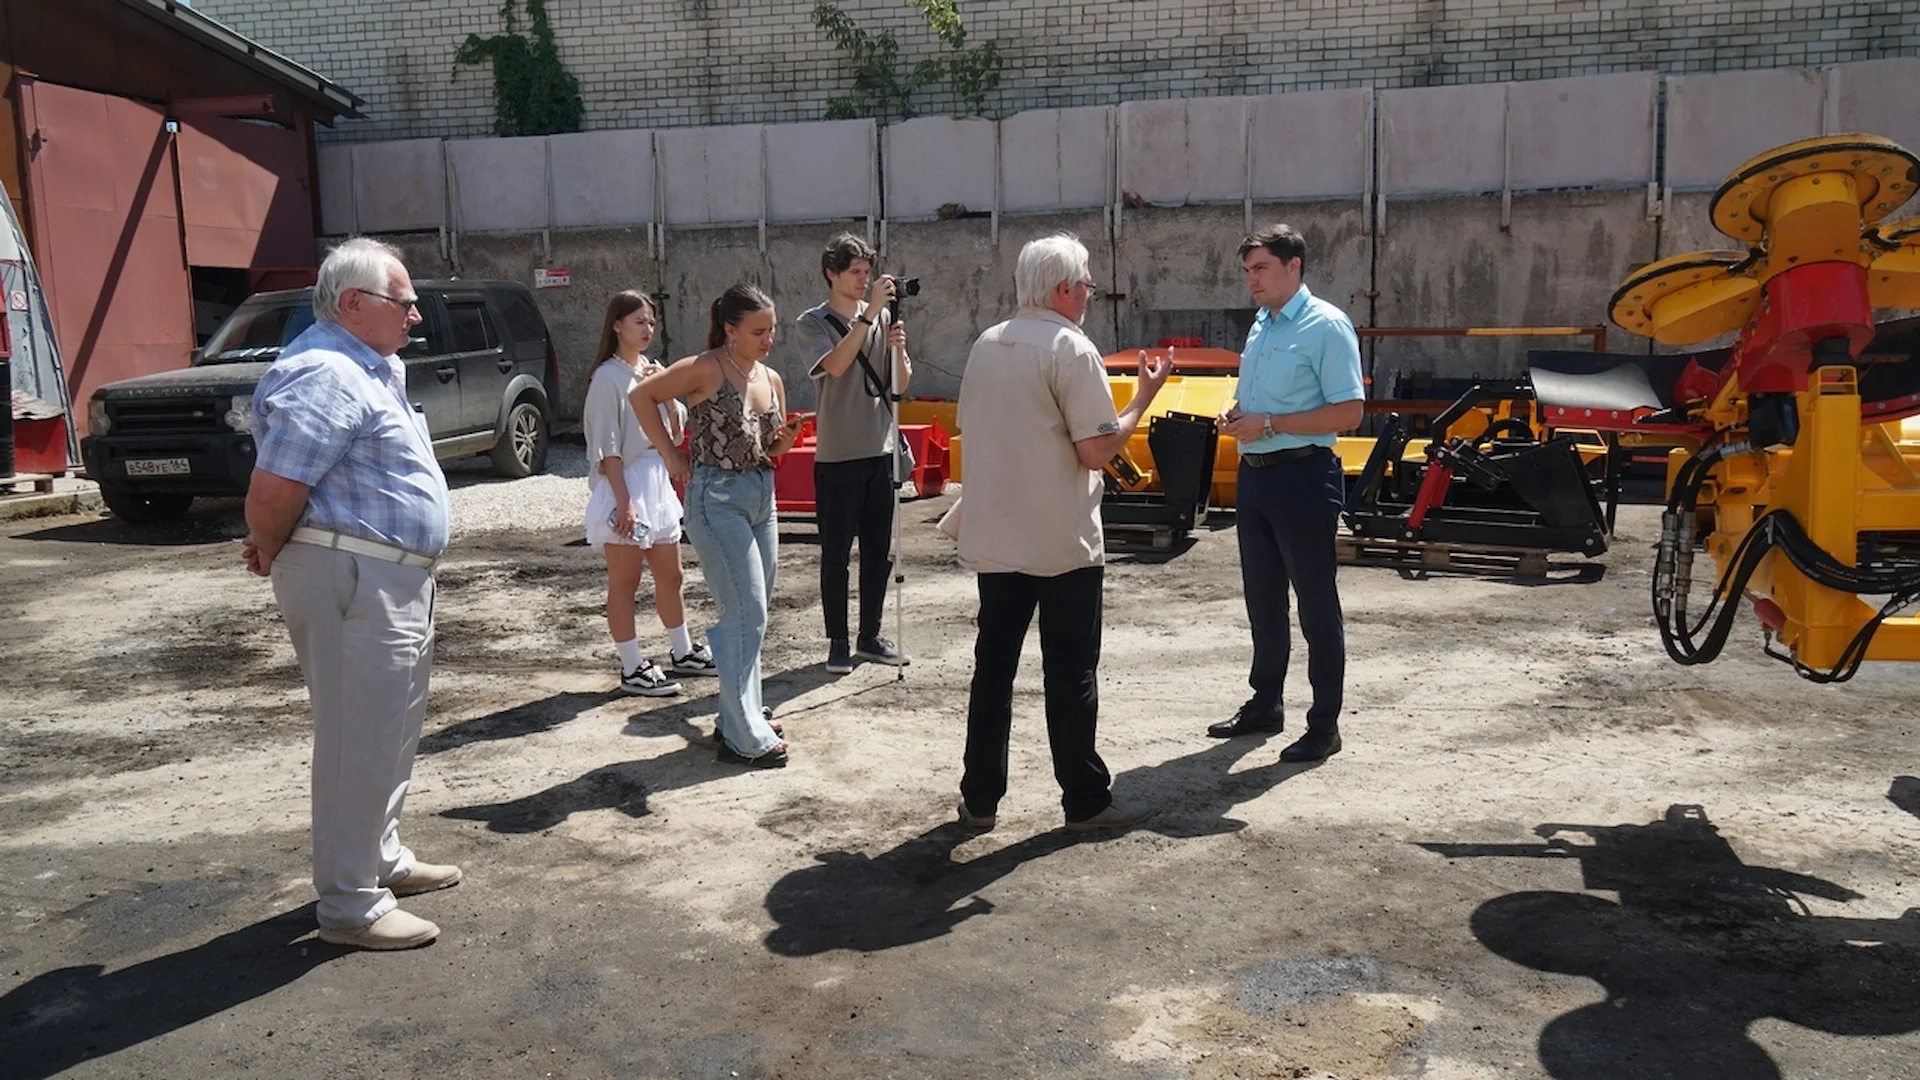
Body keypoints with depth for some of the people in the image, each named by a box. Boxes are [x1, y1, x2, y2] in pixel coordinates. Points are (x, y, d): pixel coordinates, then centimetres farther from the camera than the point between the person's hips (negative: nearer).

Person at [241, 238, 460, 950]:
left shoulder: (371, 369, 15)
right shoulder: (326, 375, -18)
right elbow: (272, 493, -23)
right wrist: (272, 557, -4)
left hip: (397, 581, 11)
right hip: (353, 579, -10)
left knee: (394, 730, 20)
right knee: (360, 743, -3)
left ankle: (383, 859, 35)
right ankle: (351, 905, 8)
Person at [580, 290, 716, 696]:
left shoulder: (652, 372, 11)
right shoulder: (608, 377, -11)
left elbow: (675, 432, 10)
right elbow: (608, 447, -15)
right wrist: (623, 501, -19)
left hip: (658, 481, 8)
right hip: (625, 485, -8)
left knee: (670, 576, 16)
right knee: (625, 583, 1)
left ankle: (682, 653, 29)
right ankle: (632, 669, 7)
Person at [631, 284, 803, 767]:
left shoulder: (772, 379, 8)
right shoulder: (706, 369, -12)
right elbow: (641, 395, -10)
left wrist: (787, 438, -5)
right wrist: (671, 455, -11)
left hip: (762, 496, 8)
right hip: (718, 498, -8)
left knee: (751, 615, 15)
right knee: (747, 616, -7)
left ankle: (741, 715, 30)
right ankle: (746, 739, 1)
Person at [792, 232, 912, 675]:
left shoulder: (883, 317, 7)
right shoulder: (812, 323, -2)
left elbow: (901, 385, 7)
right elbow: (836, 364, -21)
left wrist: (898, 348, -12)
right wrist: (869, 313, -23)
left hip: (880, 450, 4)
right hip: (837, 455, -4)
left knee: (878, 550, 10)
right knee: (836, 553, 2)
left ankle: (870, 636, 23)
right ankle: (838, 642, 12)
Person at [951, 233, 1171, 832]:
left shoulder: (986, 345, 7)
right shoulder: (1071, 349, -13)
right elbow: (1097, 450, -16)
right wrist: (1145, 396, -4)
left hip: (994, 538, 6)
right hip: (1061, 542, -6)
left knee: (993, 666, 12)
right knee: (1070, 673, 4)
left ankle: (979, 799, 17)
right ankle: (1085, 799, 14)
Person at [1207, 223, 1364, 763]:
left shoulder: (1326, 325, -12)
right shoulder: (1261, 324, 13)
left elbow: (1349, 412, -19)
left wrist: (1268, 424, -19)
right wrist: (1236, 414, 3)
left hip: (1302, 476, -8)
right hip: (1255, 474, 9)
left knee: (1316, 604, 0)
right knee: (1263, 599, 17)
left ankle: (1325, 725, 9)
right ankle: (1264, 705, 30)